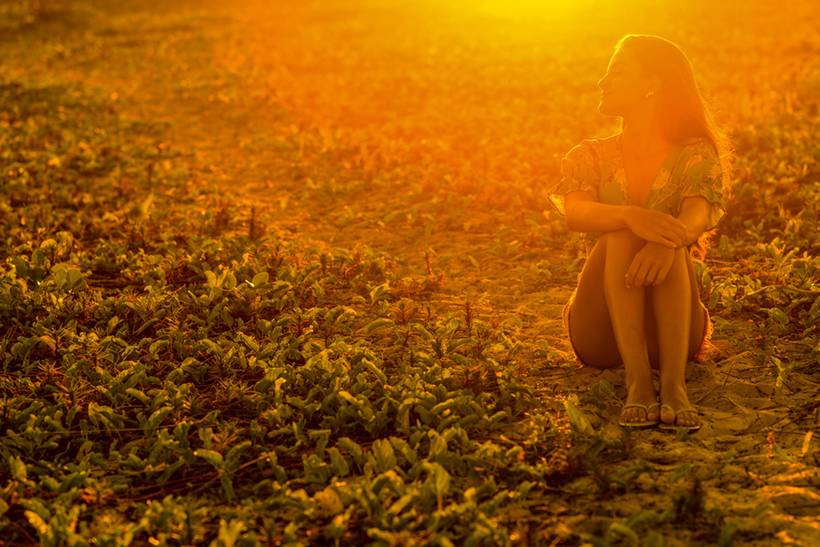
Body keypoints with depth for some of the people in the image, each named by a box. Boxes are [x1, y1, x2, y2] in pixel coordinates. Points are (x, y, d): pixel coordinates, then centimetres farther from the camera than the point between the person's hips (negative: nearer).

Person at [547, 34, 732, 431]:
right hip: (601, 331, 1)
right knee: (622, 235, -28)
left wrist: (668, 242, -44)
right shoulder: (591, 156, 8)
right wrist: (630, 216, -38)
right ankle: (637, 381, -42)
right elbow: (574, 214, -15)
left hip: (671, 327, 0)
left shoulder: (694, 155, 3)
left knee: (666, 239, -29)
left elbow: (697, 216, -19)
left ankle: (674, 382, -44)